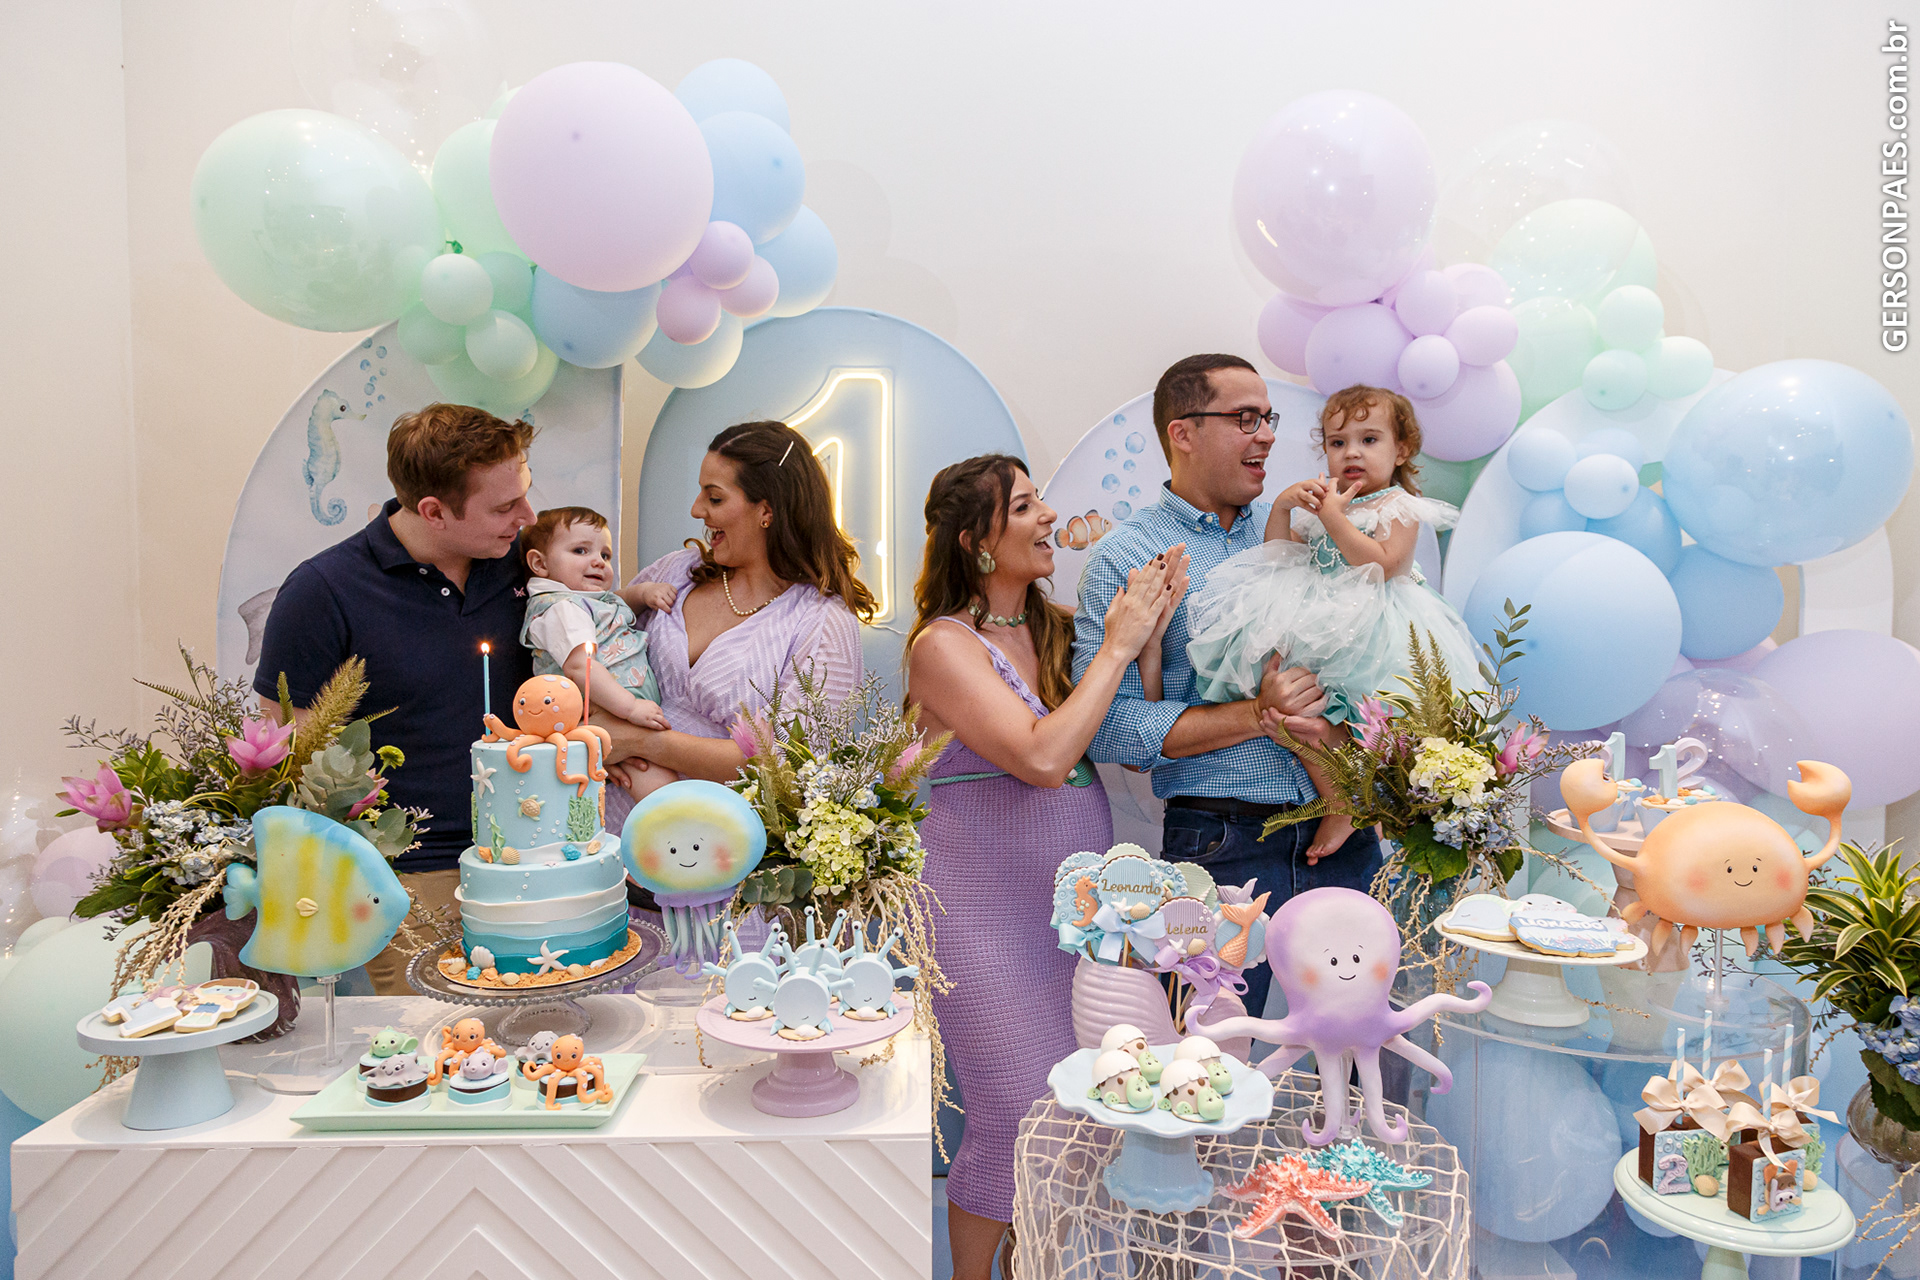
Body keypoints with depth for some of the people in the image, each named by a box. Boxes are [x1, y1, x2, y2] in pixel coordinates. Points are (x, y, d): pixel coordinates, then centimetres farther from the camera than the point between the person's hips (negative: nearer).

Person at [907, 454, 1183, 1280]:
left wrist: (1149, 631, -6)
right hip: (988, 907, -6)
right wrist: (1115, 648, -16)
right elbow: (1043, 756, -24)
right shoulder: (944, 644, -12)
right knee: (1022, 1119, -3)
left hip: (1077, 896, 7)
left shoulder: (1056, 629, 7)